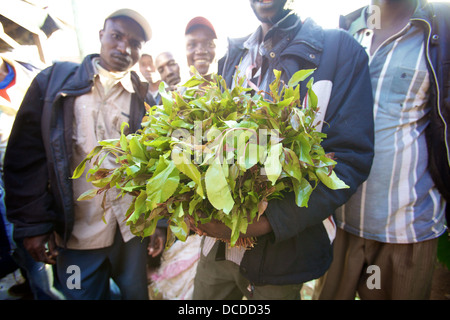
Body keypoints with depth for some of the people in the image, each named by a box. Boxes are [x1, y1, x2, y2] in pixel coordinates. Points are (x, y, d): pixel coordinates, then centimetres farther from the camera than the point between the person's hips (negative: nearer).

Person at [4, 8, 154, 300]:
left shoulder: (145, 98, 3)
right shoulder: (54, 81, 2)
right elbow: (25, 158, 0)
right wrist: (33, 226, -4)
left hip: (135, 229, 1)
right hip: (76, 231, 0)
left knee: (137, 292, 14)